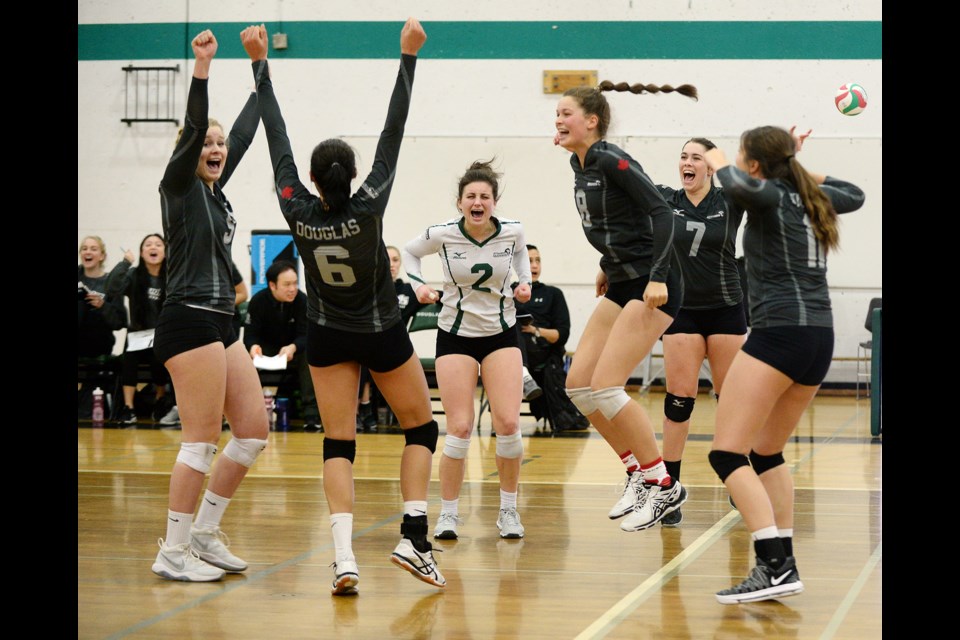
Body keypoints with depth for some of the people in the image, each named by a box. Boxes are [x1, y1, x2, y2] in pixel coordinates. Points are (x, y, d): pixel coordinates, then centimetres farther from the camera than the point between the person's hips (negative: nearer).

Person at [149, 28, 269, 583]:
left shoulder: (216, 189, 17)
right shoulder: (180, 186, -3)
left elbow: (243, 135, 26)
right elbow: (193, 128, -18)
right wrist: (202, 67, -27)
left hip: (221, 325, 9)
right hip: (189, 322, -9)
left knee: (254, 430, 7)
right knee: (203, 438, -10)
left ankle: (204, 532, 16)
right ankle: (173, 552, -4)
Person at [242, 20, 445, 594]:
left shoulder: (299, 213, -17)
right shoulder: (369, 206, -21)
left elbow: (277, 136, -12)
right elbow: (394, 131, -20)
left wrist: (260, 63, -6)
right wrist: (409, 56, -18)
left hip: (328, 338, 2)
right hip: (382, 333, -2)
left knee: (338, 443, 2)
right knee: (422, 427, 13)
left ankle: (343, 555, -16)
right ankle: (414, 536, -1)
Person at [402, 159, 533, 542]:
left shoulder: (512, 231, -10)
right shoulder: (443, 235, -14)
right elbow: (409, 252, 6)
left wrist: (525, 281, -1)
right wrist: (418, 283, -10)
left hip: (501, 335, 1)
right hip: (455, 335, -1)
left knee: (508, 425, -8)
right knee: (460, 429, -8)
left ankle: (508, 509, 10)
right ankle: (448, 513, 8)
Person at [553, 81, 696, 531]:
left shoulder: (612, 161, -15)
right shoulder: (580, 164, 11)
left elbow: (661, 214, -20)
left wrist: (657, 277, -26)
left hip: (653, 288, -10)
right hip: (621, 287, 10)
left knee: (605, 388, -14)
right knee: (578, 384, 5)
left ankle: (663, 486, -3)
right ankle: (640, 475, 15)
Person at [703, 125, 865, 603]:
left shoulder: (772, 195, -3)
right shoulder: (811, 198, 18)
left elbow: (741, 187, -27)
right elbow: (854, 195, 40)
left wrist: (718, 163, -7)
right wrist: (807, 173, 33)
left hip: (779, 332, -9)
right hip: (820, 336, 9)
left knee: (727, 453, -11)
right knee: (767, 453, 20)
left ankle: (775, 566, -24)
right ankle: (782, 565, 13)